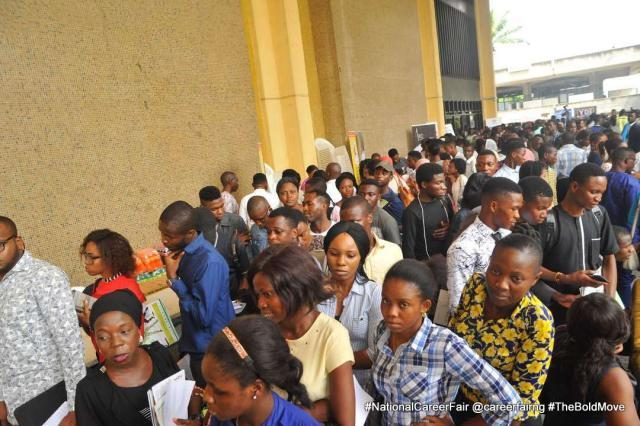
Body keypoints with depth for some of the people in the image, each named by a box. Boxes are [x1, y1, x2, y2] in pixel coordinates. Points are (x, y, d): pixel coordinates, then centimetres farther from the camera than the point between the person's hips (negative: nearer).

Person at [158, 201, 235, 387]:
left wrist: (173, 278, -24)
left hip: (211, 350, -8)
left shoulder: (209, 262, -27)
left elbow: (203, 316, -27)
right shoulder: (185, 252, -2)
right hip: (197, 344, 8)